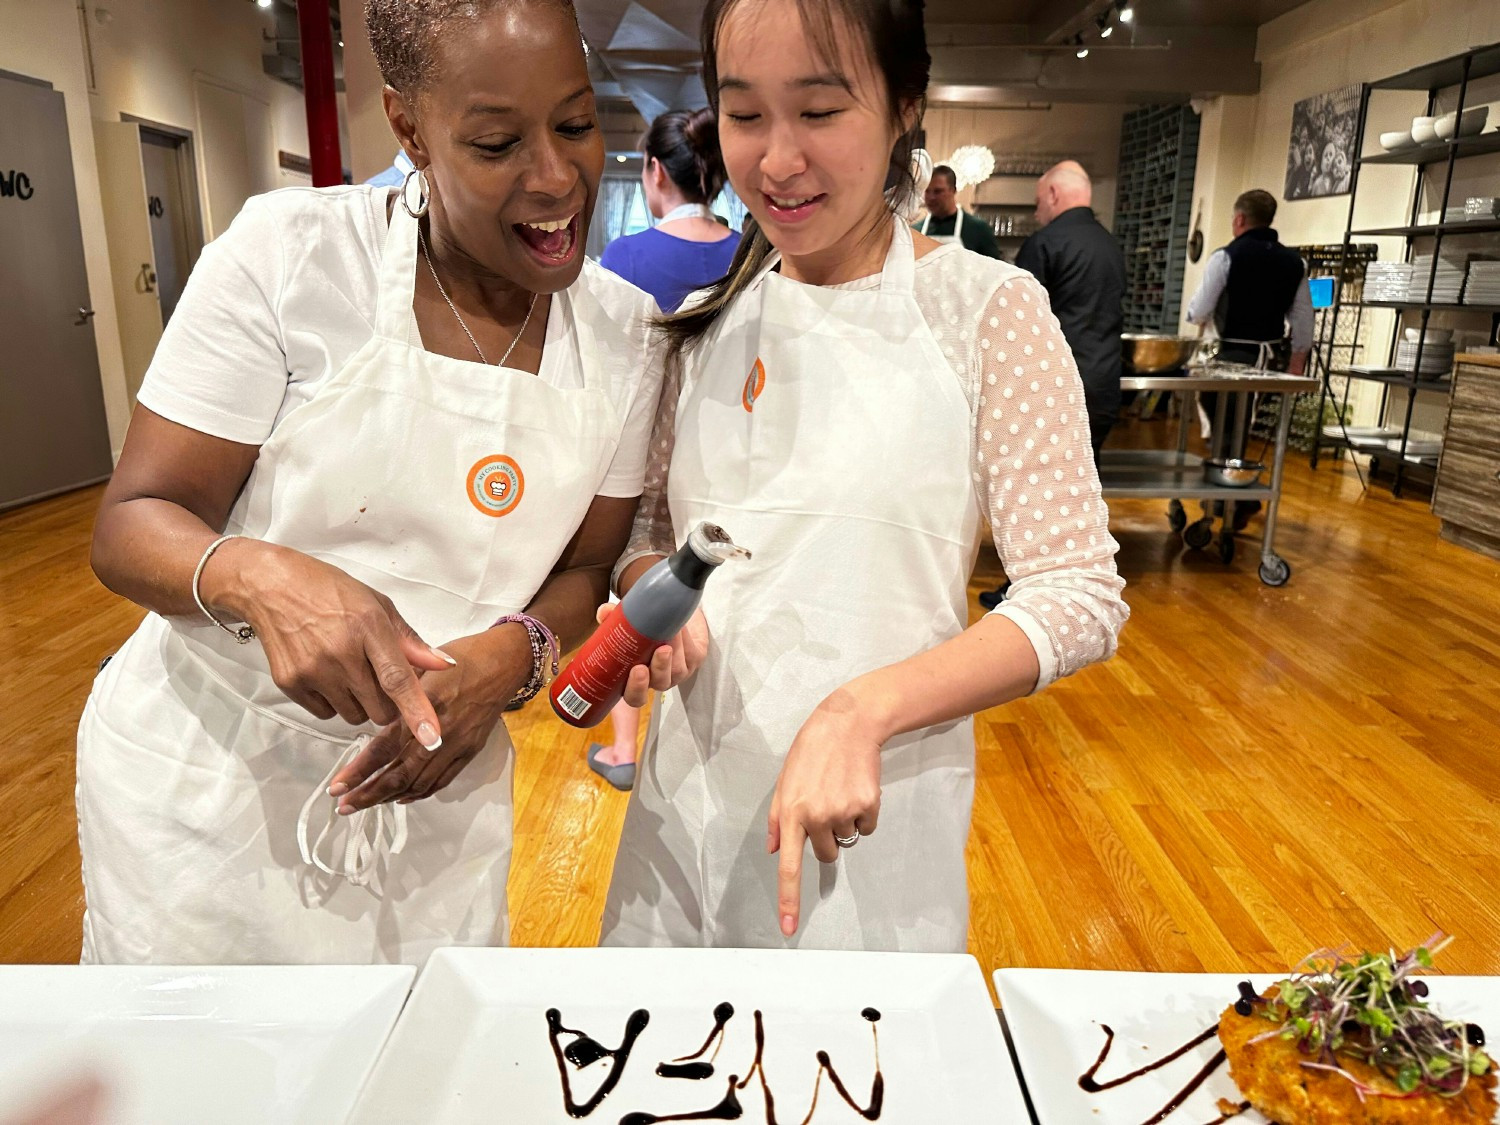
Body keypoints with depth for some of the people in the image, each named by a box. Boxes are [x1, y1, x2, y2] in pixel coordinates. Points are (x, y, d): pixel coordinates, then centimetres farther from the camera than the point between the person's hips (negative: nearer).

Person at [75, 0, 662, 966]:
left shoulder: (626, 330, -5)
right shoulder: (292, 251, -15)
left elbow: (586, 570, 1)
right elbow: (133, 523, -12)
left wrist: (508, 657, -21)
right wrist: (261, 578, -34)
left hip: (431, 792, 3)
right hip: (205, 773, -2)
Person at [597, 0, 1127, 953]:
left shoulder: (988, 310, -9)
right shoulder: (708, 320, 4)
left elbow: (1082, 598, -13)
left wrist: (862, 710, -25)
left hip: (872, 811, -4)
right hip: (686, 784, 5)